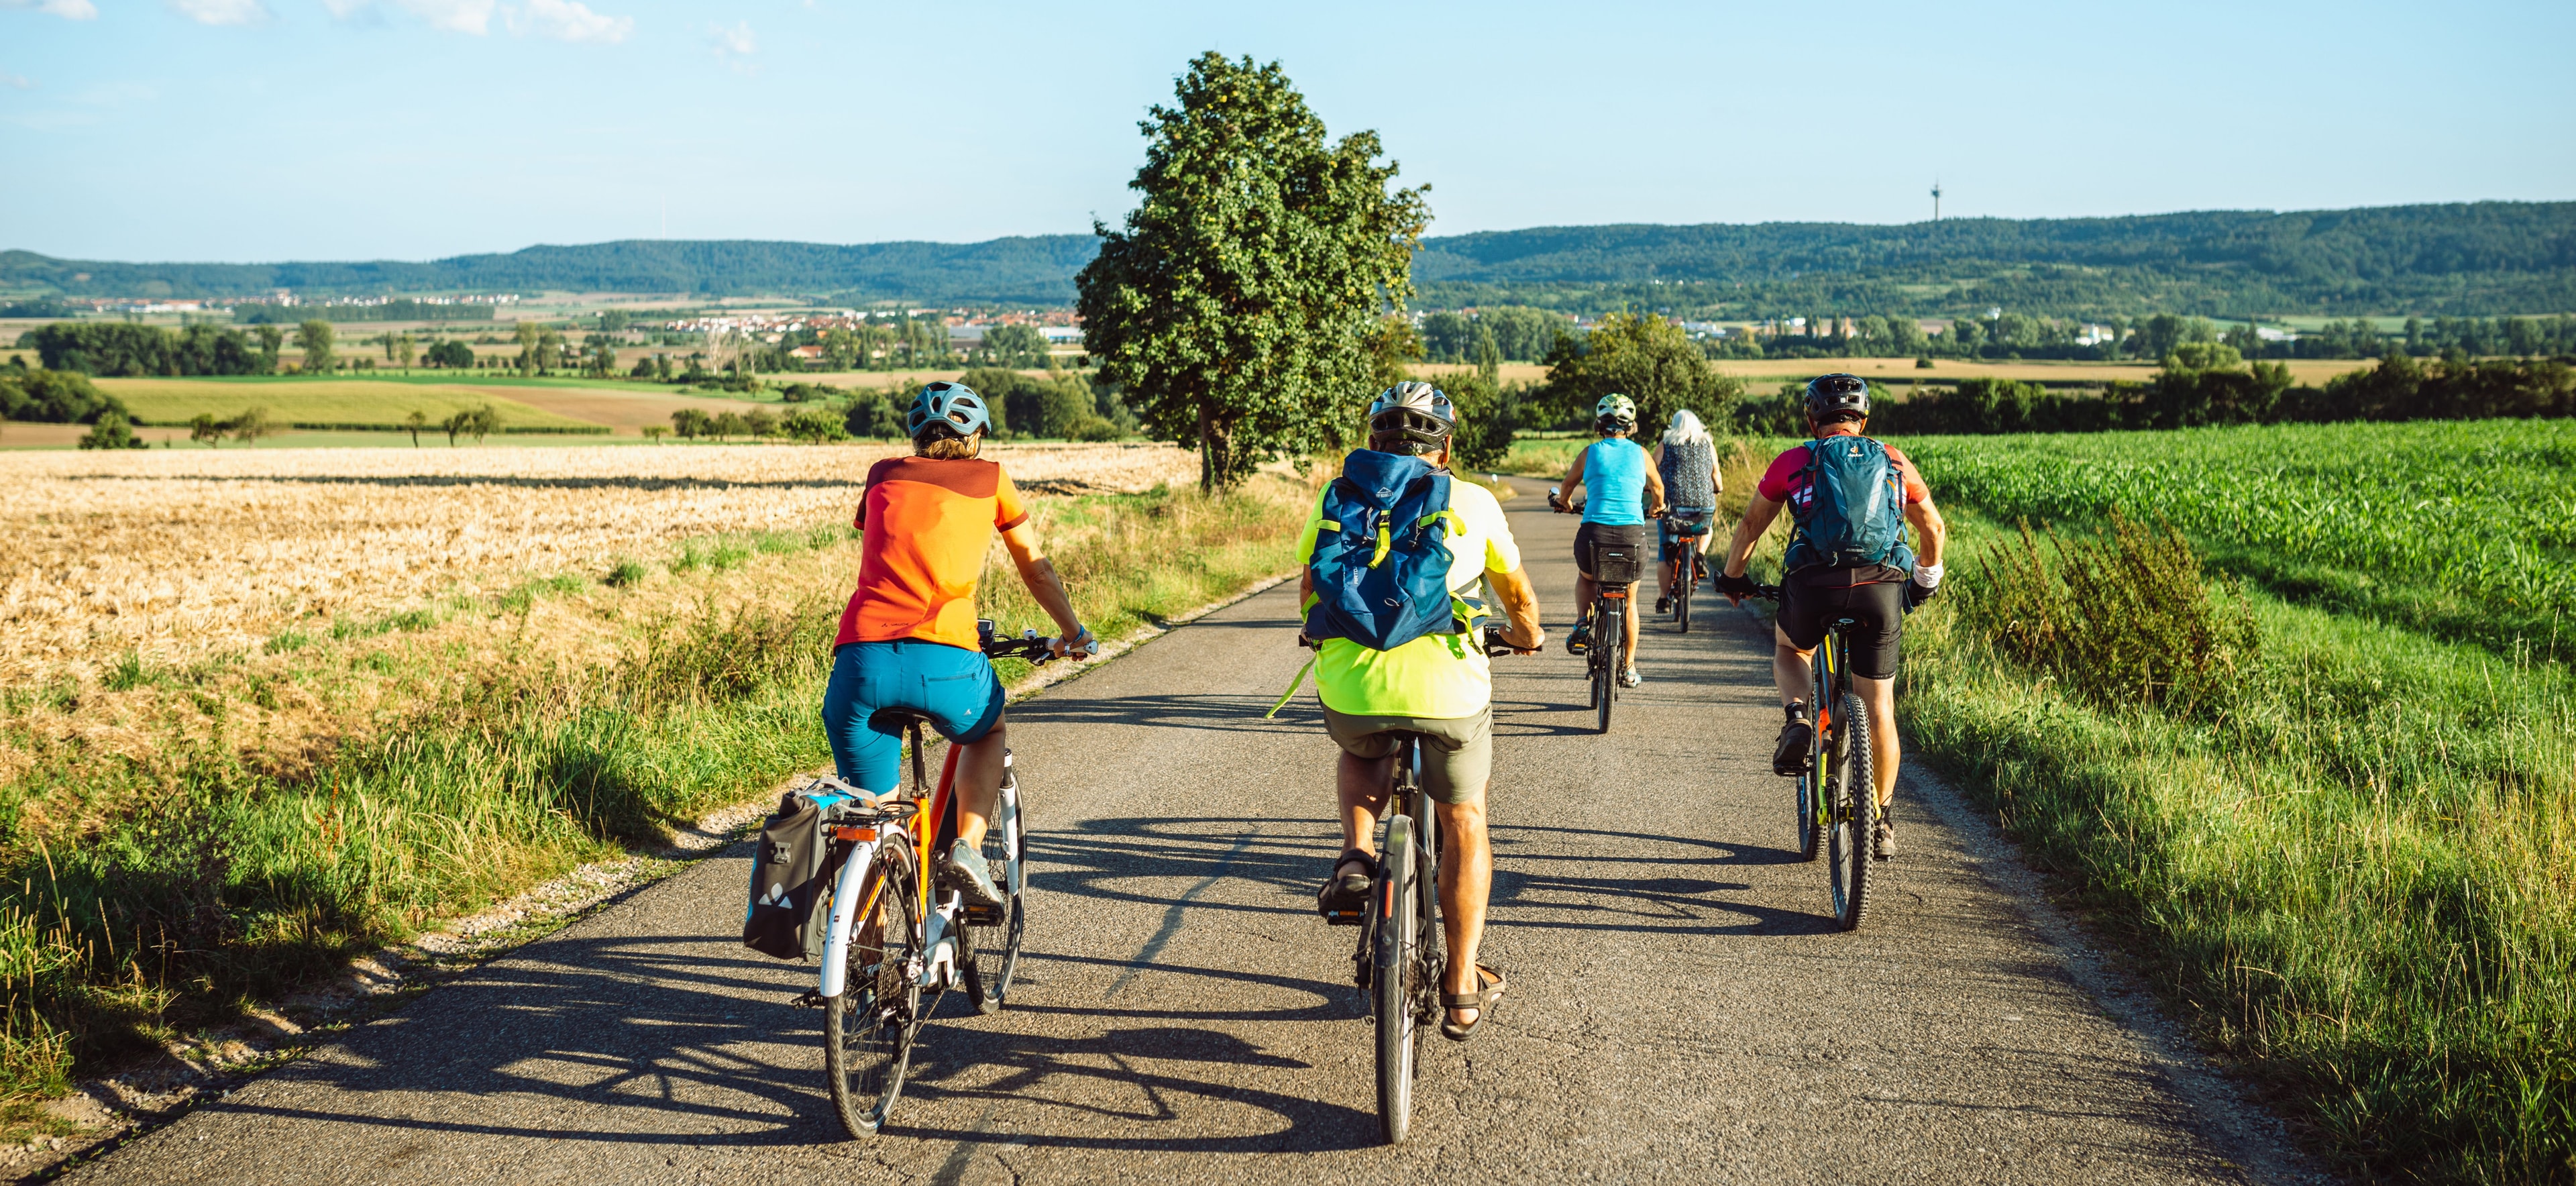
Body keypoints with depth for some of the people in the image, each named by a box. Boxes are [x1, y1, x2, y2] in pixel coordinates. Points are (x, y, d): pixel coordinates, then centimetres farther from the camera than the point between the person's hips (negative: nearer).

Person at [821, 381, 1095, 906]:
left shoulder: (882, 475, 25)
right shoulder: (990, 479, 19)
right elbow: (1036, 569, 29)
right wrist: (1073, 634, 45)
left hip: (860, 653, 2)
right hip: (943, 657, -2)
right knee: (989, 733, 31)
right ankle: (968, 848, 11)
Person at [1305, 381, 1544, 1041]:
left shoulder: (1337, 499, 14)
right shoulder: (1473, 502, 12)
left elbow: (1310, 593, 27)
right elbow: (1519, 596, 25)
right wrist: (1526, 634, 48)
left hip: (1351, 685, 1)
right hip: (1448, 687, -1)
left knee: (1360, 755, 37)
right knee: (1464, 826, 20)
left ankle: (1355, 856, 11)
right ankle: (1463, 990, 22)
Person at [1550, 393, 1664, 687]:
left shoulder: (1590, 452, 6)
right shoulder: (1640, 453, 9)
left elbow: (1569, 483, 24)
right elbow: (1657, 487, 28)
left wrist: (1564, 503, 47)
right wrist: (1656, 507, 51)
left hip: (1594, 532, -1)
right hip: (1633, 535, 1)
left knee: (1584, 577, 34)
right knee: (1629, 599, 25)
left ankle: (1584, 623, 9)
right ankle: (1628, 669, 26)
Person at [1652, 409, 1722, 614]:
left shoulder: (1664, 446, 5)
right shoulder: (1708, 445, 10)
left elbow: (1653, 477, 5)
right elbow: (1716, 477, 10)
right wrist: (1719, 490, 32)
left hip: (1672, 504, -2)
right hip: (1704, 504, 2)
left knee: (1666, 554, 10)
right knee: (1705, 530, 34)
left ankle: (1665, 599, 11)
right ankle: (1700, 555, 7)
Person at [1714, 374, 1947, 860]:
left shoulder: (1793, 463, 15)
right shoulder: (1893, 463, 19)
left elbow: (1750, 525, 23)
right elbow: (1933, 528, 28)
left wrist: (1732, 577, 39)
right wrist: (1927, 578, 45)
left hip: (1813, 583, -1)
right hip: (1881, 587, 1)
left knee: (1788, 650, 31)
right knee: (1879, 708, 13)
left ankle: (1797, 719, 1)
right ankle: (1880, 823, 18)